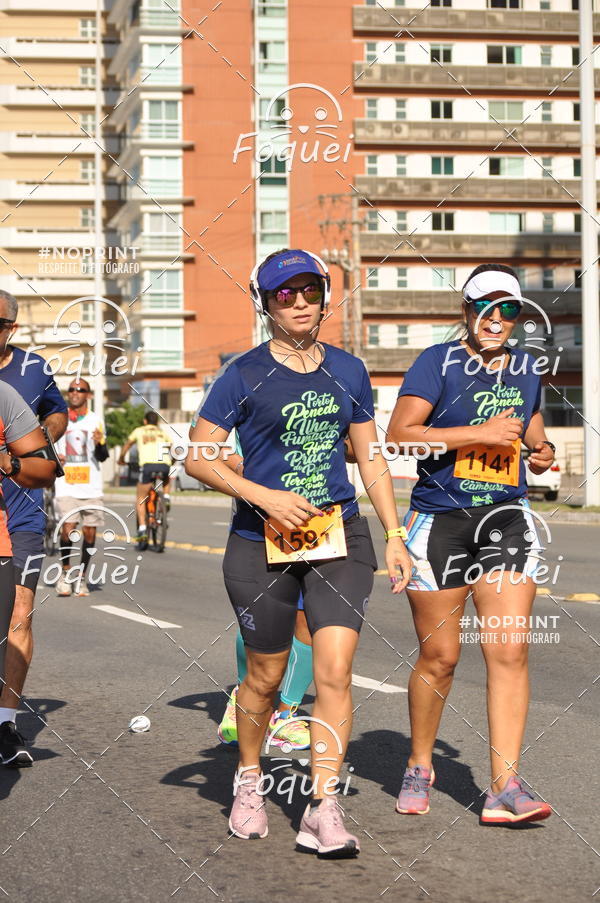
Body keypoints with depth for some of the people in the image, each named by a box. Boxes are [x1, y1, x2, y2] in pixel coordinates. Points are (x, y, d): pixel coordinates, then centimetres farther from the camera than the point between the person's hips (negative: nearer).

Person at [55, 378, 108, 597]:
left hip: (91, 487, 0)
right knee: (68, 529, -12)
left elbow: (103, 457, -1)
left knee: (90, 532, 1)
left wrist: (99, 444, -23)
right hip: (66, 486, 0)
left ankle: (81, 576, 18)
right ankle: (66, 571, 11)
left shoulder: (95, 421, 4)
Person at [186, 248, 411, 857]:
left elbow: (371, 459, 15)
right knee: (266, 676, 10)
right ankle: (249, 780, 36)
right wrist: (264, 497, -16)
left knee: (334, 671, -11)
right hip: (262, 544, -2)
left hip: (340, 537, 2)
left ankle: (323, 811, -7)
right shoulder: (245, 375, -4)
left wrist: (395, 537, 10)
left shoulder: (347, 371, 7)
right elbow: (197, 457, -4)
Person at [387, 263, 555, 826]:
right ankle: (419, 767, 26)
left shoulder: (524, 368, 12)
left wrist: (542, 452, 7)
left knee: (509, 652, -7)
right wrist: (479, 433, -19)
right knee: (439, 655, 4)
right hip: (438, 519, -4)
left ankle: (505, 787, -6)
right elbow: (399, 434, -15)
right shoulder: (439, 362, -5)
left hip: (506, 517, 4)